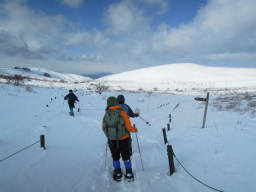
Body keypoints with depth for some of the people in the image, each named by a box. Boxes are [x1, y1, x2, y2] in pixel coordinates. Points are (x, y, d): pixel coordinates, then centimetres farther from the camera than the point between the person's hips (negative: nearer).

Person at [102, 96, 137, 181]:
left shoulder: (106, 114, -5)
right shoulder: (121, 112, -13)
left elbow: (103, 128, 3)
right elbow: (128, 127, -14)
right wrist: (134, 129, 7)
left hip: (111, 140, 2)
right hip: (123, 139, -2)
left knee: (115, 157, 19)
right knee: (126, 156, 16)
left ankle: (118, 174, 27)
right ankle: (129, 174, 24)